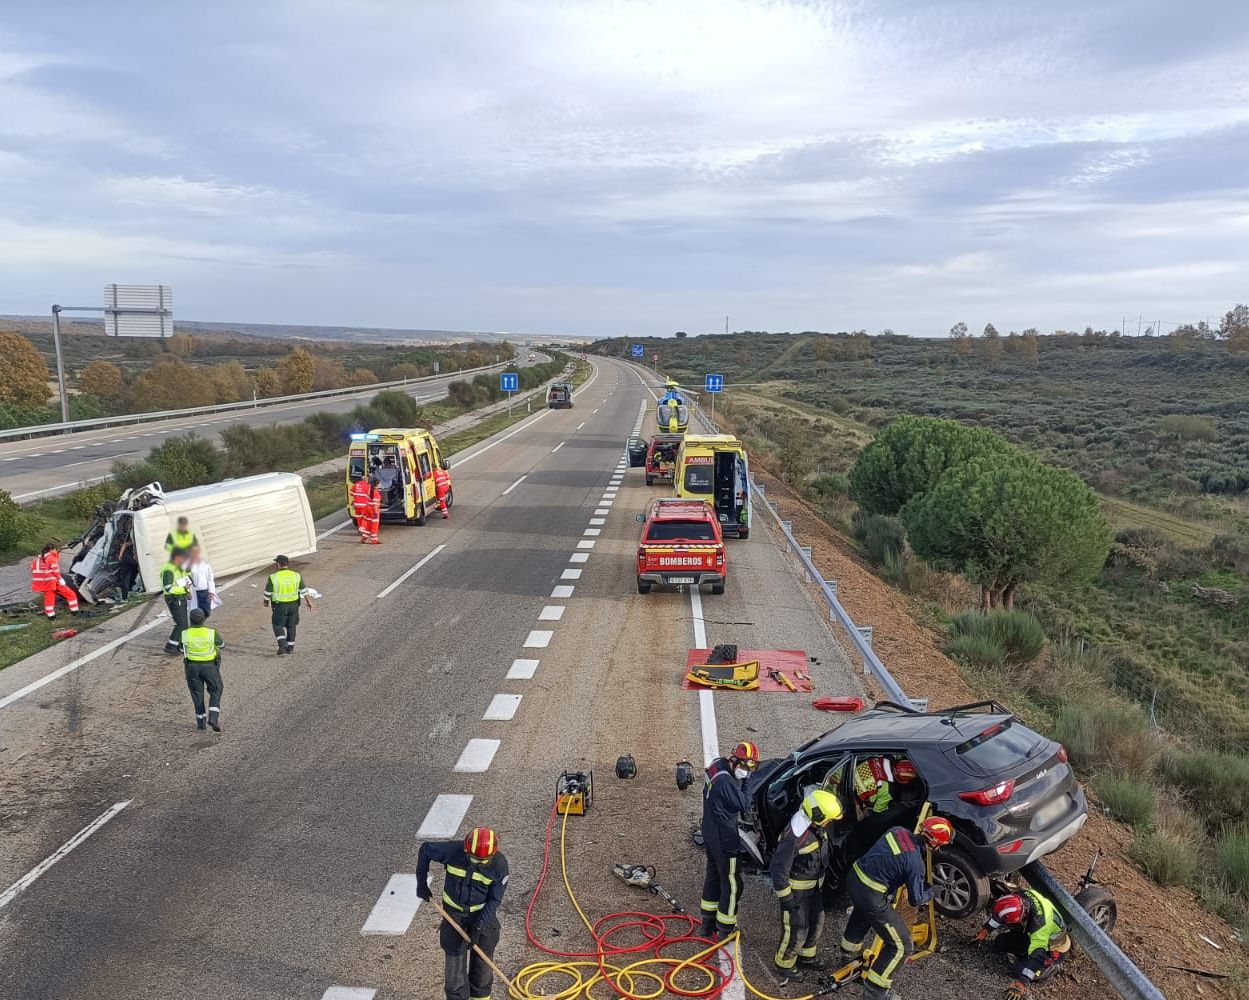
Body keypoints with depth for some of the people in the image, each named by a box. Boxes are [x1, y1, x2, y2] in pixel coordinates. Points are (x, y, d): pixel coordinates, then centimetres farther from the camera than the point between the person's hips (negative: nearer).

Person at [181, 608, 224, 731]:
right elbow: (221, 643, 4)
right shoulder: (211, 633, -16)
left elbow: (182, 649, 6)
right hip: (209, 666, -1)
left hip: (192, 666, 2)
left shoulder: (185, 634, -12)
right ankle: (213, 717, -4)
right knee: (216, 691, 13)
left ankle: (201, 721, 21)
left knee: (197, 693, 16)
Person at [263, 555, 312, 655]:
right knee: (291, 626, 15)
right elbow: (304, 590, 3)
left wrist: (266, 602, 13)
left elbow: (268, 592, -4)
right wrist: (309, 601, 14)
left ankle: (282, 644, -9)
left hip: (280, 606, -3)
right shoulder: (296, 576, -4)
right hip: (294, 605, 3)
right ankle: (290, 647, 18)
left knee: (278, 625, 9)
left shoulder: (273, 577, -13)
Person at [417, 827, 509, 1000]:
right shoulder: (453, 850, -26)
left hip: (483, 914, 0)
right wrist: (421, 882, -5)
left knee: (482, 961, 12)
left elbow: (494, 899, -13)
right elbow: (425, 849, -7)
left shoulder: (499, 864, -25)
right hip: (453, 912, 0)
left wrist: (480, 925, -21)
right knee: (455, 961, 2)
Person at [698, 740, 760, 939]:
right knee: (732, 884, 5)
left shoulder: (717, 766, 0)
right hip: (724, 840, -10)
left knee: (713, 876, 23)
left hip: (711, 834, 10)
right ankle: (725, 933, 17)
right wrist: (743, 783, -13)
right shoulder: (724, 780, -30)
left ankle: (707, 926, 38)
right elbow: (744, 804, -21)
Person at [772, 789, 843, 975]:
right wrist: (786, 898, -21)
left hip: (813, 887, 9)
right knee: (796, 931, 3)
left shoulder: (816, 828, -7)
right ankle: (784, 965, 26)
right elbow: (779, 869, -29)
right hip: (796, 890, -9)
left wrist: (821, 881, 22)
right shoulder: (794, 836, -35)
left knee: (816, 923, 22)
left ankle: (807, 956, 45)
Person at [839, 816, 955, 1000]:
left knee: (862, 913, 40)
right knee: (901, 945, 7)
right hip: (871, 898, -8)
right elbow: (916, 900, -7)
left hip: (854, 877, 8)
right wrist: (932, 890, 11)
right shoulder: (915, 863, -20)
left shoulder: (899, 831, -2)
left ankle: (850, 951, 64)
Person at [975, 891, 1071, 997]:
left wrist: (1021, 983, -46)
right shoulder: (1022, 895, -24)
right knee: (999, 943, -1)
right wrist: (985, 931, 2)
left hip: (1052, 949, -7)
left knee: (1019, 968, -19)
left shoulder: (1040, 922, -43)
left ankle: (1052, 964, 3)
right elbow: (1001, 912, -4)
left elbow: (1036, 956, -42)